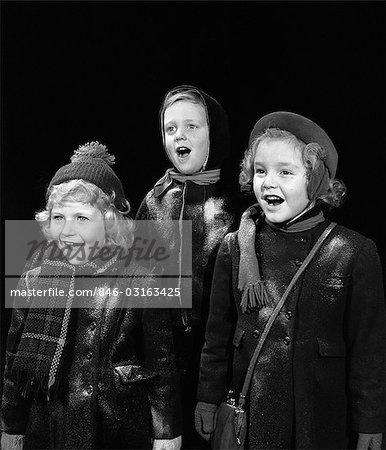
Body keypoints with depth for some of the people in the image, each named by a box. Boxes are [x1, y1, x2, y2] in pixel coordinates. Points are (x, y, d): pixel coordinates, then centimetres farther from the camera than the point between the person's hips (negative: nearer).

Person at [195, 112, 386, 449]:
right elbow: (219, 332, 6)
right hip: (247, 413, 2)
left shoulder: (354, 253, -9)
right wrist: (209, 398, 7)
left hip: (321, 421, -2)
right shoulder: (235, 248, 0)